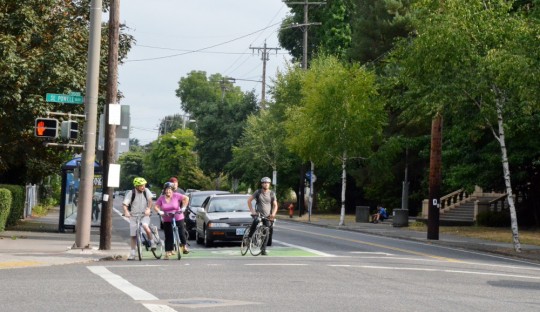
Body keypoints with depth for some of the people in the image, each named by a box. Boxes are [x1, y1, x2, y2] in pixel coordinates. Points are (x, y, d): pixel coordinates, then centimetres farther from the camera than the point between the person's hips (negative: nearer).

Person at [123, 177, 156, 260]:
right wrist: (126, 212, -33)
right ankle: (132, 254, 12)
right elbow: (125, 204, -14)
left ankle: (152, 242, -11)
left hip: (144, 214, -1)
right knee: (133, 235, 2)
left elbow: (150, 200, -14)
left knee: (145, 226, -31)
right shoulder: (131, 193, -9)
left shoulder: (146, 191, -5)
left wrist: (148, 208, -32)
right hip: (133, 215, 1)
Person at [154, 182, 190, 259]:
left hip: (178, 218, -1)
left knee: (181, 233, 0)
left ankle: (184, 247, 25)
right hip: (167, 220, 1)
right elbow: (156, 206, 0)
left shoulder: (176, 196, -8)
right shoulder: (161, 198, -2)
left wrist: (183, 207, -15)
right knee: (168, 236, -1)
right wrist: (159, 211, -19)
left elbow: (186, 198, -8)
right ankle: (167, 252, 1)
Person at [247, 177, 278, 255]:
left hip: (267, 216, 2)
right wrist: (252, 211, -6)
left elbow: (275, 205, 7)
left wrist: (273, 213, -11)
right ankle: (249, 237, -16)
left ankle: (263, 250, 3)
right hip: (258, 213, -2)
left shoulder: (272, 193, 5)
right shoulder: (258, 192, 2)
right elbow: (249, 200, 5)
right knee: (256, 221, -35)